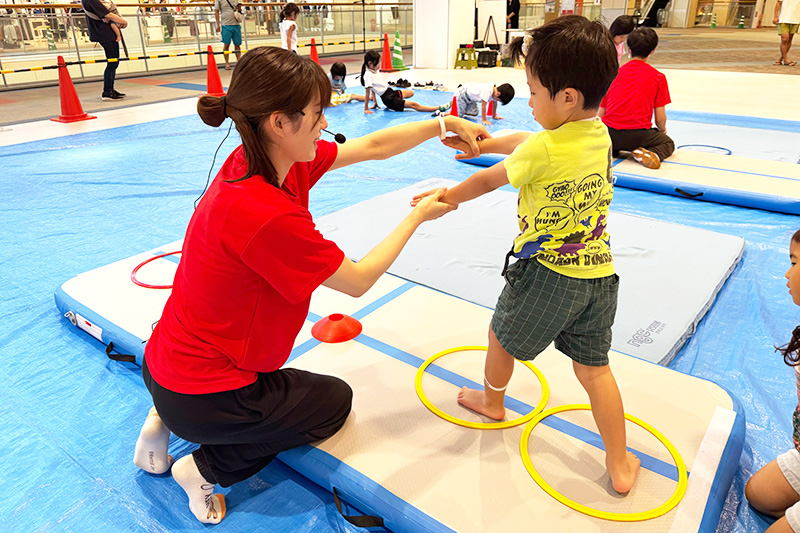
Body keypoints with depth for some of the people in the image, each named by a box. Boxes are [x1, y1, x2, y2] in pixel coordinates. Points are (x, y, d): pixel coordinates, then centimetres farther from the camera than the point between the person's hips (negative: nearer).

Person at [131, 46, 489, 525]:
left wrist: (445, 123, 1)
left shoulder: (261, 160, -8)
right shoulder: (269, 216, -34)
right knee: (335, 400, 16)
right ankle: (205, 469, 13)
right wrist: (418, 216, -10)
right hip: (203, 393, -8)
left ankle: (166, 422, 22)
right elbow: (359, 280, -20)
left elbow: (372, 146, 0)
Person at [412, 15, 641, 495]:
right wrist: (485, 143, 26)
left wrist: (446, 197, 13)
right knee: (594, 367, 16)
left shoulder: (542, 150, -20)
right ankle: (620, 465, 25)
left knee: (502, 336, 21)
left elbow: (487, 181, -4)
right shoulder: (601, 135, 3)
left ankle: (492, 401, 47)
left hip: (547, 273, -6)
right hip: (599, 274, 7)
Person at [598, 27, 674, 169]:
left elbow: (600, 112, 6)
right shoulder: (658, 77, 3)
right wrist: (662, 130, 26)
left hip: (610, 134, 2)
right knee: (668, 143, 28)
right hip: (638, 135, -2)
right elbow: (660, 118, 2)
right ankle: (651, 154, -7)